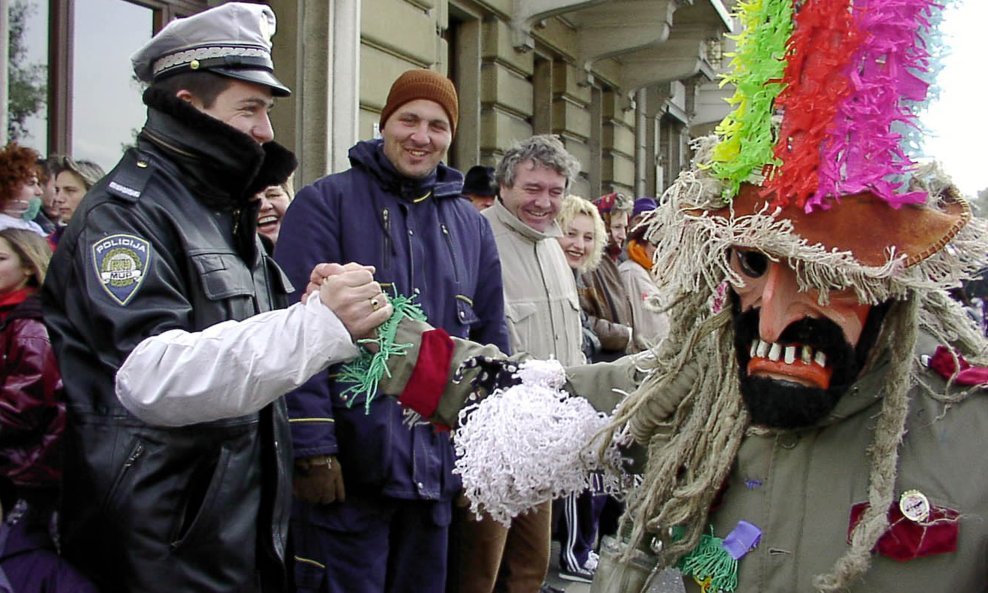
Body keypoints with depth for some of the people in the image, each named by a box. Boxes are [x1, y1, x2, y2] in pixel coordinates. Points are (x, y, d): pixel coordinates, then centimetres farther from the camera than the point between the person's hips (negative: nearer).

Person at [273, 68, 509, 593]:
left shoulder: (471, 227, 14)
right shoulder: (326, 203, -3)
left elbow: (491, 343, 18)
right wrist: (312, 449, -17)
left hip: (436, 471, 5)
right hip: (348, 469, -5)